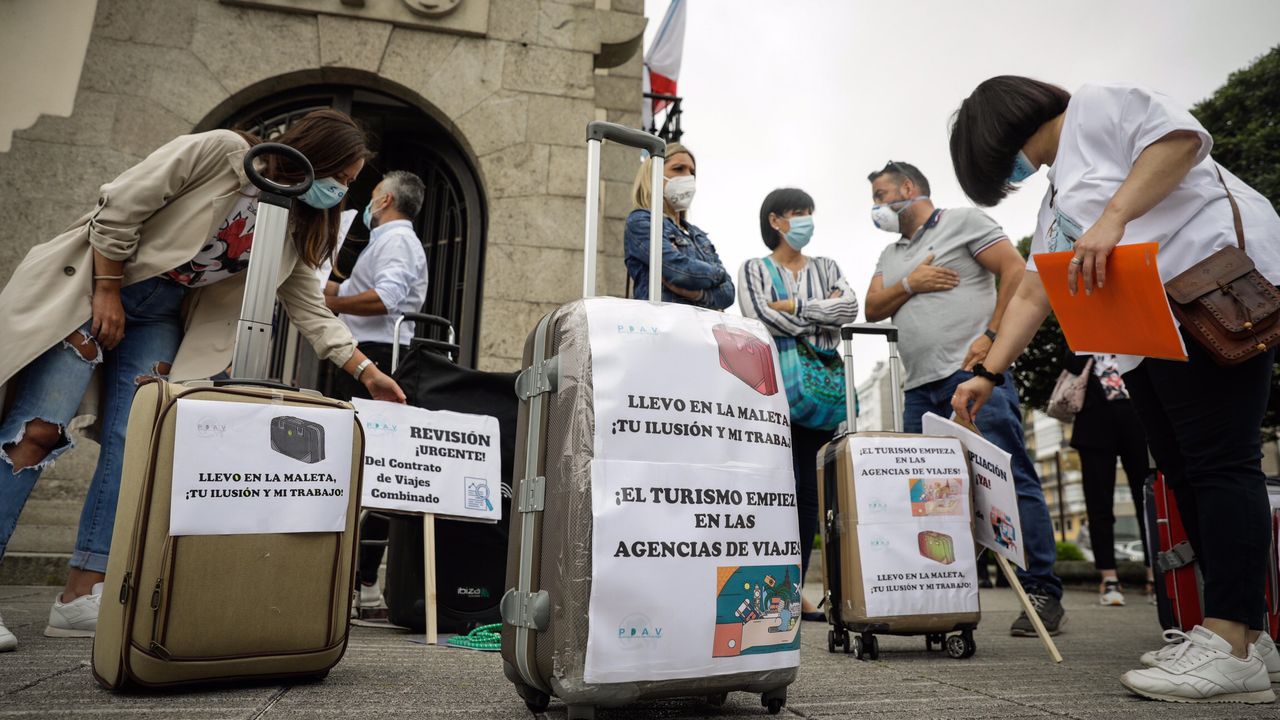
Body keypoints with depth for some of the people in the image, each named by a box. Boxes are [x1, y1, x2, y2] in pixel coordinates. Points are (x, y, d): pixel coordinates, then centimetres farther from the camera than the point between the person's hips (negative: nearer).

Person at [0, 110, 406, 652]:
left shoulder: (297, 228, 2)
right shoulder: (222, 151, -17)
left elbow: (311, 311, 1)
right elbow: (119, 206, -16)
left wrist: (368, 373, -7)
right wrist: (108, 293, -15)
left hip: (160, 318, 6)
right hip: (91, 286, -6)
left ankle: (84, 594, -1)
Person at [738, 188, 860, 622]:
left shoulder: (826, 268, 21)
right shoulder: (755, 269, 11)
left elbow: (849, 309, 2)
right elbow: (759, 316, -8)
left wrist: (794, 307, -5)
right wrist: (818, 324, -3)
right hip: (776, 383, -4)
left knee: (811, 489, 2)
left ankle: (798, 589, 8)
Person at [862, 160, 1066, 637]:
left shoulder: (963, 222, 6)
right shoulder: (890, 255, 25)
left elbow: (1016, 272, -3)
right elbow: (872, 309, 16)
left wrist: (992, 336, -13)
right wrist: (909, 284, -1)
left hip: (972, 371, -7)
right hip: (920, 388, 7)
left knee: (1011, 480, -9)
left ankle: (1043, 593, -3)